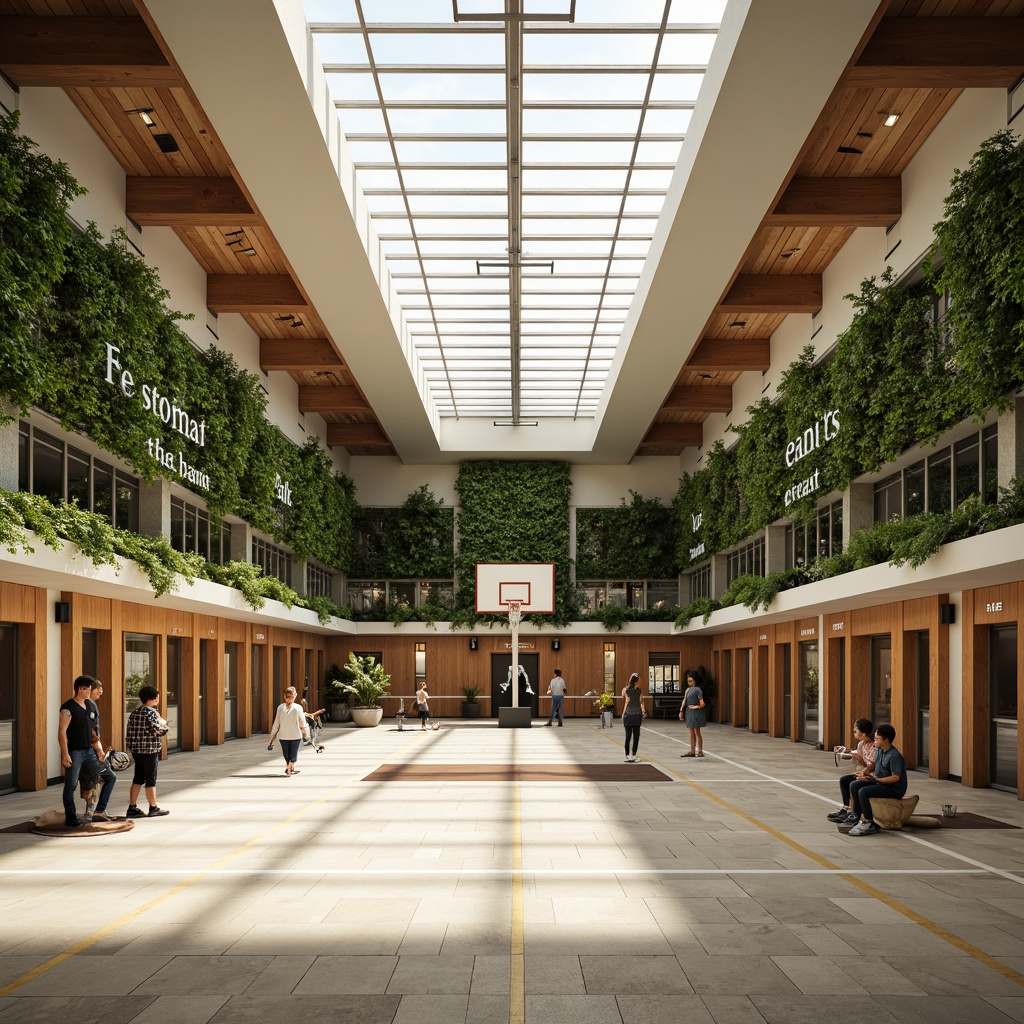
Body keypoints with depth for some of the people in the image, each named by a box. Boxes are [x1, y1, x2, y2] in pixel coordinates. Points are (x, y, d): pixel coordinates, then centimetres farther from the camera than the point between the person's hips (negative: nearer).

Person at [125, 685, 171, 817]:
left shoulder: (134, 712, 10)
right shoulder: (151, 712, -14)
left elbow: (129, 732, 10)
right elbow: (157, 730, -23)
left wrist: (132, 745, 18)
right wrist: (164, 725, -4)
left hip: (137, 750, 7)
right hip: (150, 750, -7)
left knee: (138, 779, 12)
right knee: (151, 780, 1)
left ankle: (132, 807, 13)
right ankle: (154, 808, 9)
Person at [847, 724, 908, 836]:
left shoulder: (894, 756, -21)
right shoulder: (879, 750, 7)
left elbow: (896, 777, -24)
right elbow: (874, 767, 19)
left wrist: (875, 779, -28)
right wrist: (866, 773, -2)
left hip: (895, 788, -10)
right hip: (880, 782, 10)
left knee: (863, 792, -27)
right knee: (854, 785, -1)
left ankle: (870, 825, -16)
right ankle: (861, 818, 0)